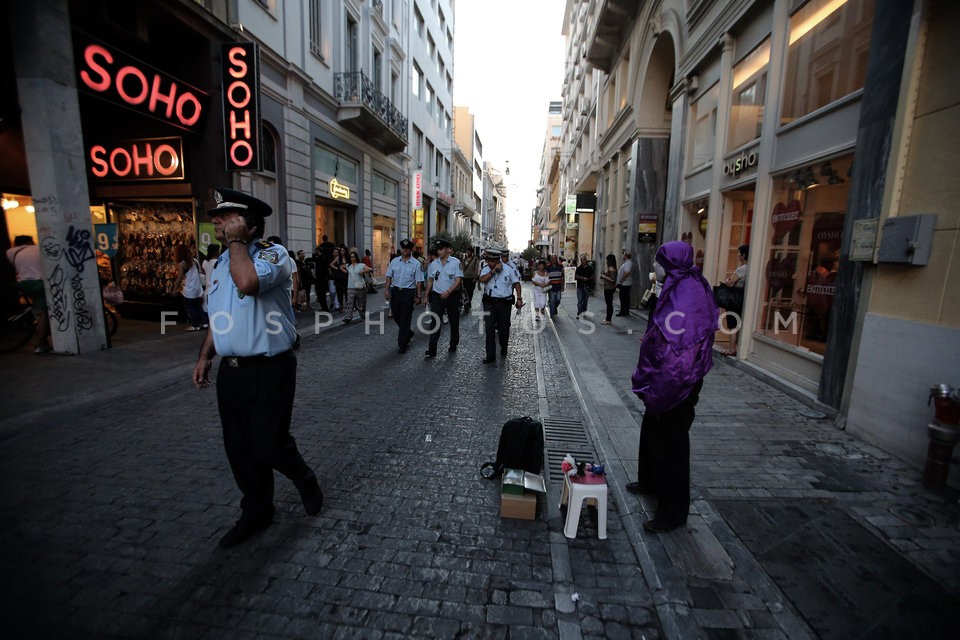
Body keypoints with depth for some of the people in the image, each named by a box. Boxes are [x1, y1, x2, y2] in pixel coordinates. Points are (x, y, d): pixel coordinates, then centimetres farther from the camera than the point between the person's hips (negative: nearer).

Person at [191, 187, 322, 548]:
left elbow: (248, 282, -34)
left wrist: (236, 240, -20)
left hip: (269, 370, -7)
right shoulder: (221, 262, 14)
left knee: (270, 446, 1)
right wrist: (205, 356, 19)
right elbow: (218, 316, 22)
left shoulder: (273, 254, -12)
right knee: (239, 449, 14)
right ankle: (256, 512, 34)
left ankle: (305, 480, 33)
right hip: (231, 369, 8)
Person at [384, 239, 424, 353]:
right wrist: (386, 289, -3)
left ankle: (402, 344, 10)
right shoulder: (394, 261, 6)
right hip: (395, 291, 4)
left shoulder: (416, 264, -5)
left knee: (405, 318, -1)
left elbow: (419, 281, -5)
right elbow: (389, 276, 8)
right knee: (395, 315, 13)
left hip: (408, 292, -4)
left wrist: (418, 296, -8)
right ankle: (408, 333, 39)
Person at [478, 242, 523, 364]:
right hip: (489, 303, 1)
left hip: (505, 303, -1)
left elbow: (516, 283, 3)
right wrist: (494, 270, -22)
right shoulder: (486, 269, -1)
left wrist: (519, 298, -4)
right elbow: (482, 280, -20)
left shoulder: (509, 269, -5)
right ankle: (490, 355, -2)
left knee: (504, 328, 12)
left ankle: (504, 347, 40)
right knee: (489, 329, -6)